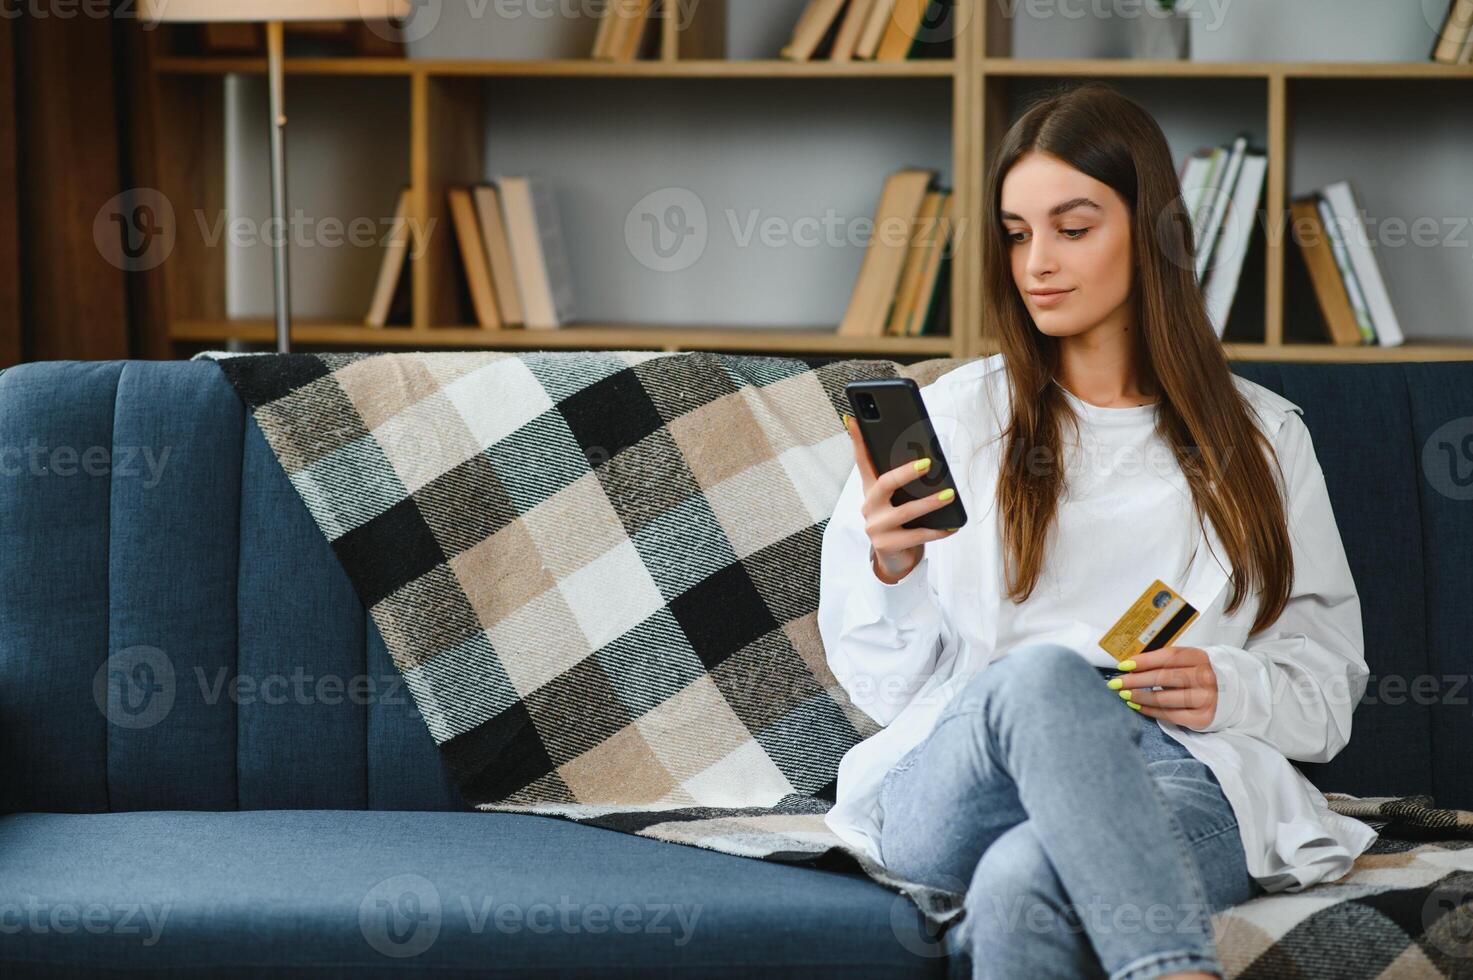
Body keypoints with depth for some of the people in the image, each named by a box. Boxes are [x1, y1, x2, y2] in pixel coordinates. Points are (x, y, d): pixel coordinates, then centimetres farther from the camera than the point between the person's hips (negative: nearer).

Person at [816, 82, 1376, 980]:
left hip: (1180, 781, -1)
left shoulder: (1261, 435, 17)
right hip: (950, 793, 1)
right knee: (1041, 675, -39)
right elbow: (890, 685, 13)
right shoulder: (954, 417, 16)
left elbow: (1327, 688, 17)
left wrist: (1230, 692, -5)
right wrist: (890, 570, -8)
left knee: (1023, 886, -40)